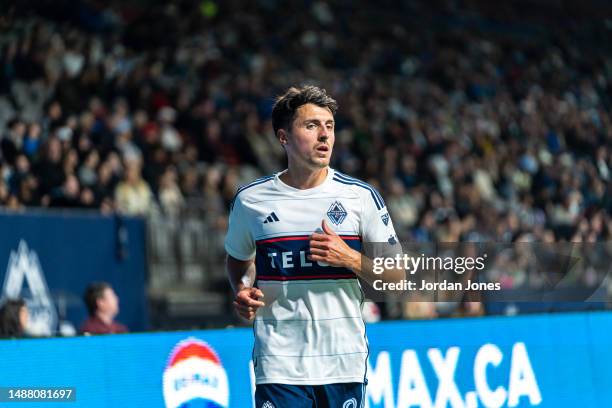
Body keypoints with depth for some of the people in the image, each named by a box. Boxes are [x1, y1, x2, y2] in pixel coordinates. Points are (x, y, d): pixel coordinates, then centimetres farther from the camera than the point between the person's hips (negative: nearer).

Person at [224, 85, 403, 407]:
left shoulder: (361, 196, 2)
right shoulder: (250, 199, 3)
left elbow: (395, 274, 4)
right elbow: (238, 258, 21)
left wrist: (350, 258, -12)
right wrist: (242, 291, 1)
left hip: (344, 364, 1)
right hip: (279, 365, -1)